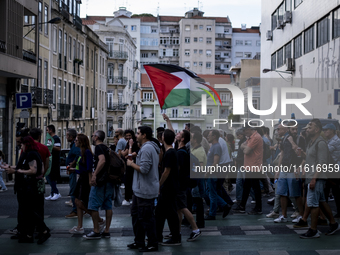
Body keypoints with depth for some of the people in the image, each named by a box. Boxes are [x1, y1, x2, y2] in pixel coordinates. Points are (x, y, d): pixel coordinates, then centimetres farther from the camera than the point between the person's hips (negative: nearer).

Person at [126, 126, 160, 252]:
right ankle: (139, 242, 29)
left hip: (145, 191, -11)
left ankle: (153, 244, 8)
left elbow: (144, 169, -27)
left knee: (146, 218, -2)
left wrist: (131, 164, -12)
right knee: (136, 214, 19)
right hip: (140, 189, 11)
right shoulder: (151, 147, 14)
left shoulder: (146, 148, -20)